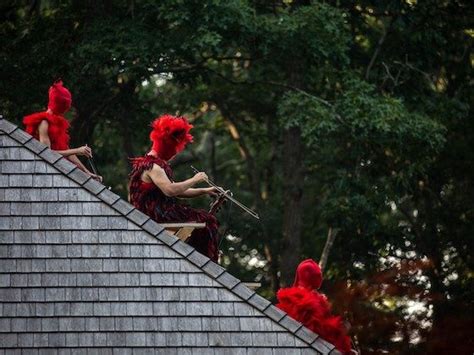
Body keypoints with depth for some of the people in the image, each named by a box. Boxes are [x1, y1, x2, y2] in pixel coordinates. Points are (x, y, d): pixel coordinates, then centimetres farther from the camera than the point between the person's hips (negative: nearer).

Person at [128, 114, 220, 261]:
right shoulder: (152, 166, -17)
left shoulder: (158, 164, 18)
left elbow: (178, 191, 21)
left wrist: (205, 191, 13)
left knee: (207, 219, 7)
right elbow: (170, 190, -30)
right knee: (206, 221, -9)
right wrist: (194, 180, -18)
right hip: (158, 215, -11)